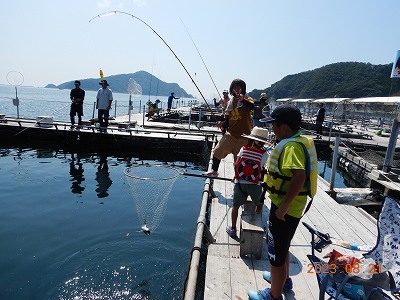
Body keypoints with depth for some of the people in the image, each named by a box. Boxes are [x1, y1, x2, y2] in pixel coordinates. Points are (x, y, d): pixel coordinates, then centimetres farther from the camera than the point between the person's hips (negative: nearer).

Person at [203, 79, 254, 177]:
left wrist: (243, 100, -47)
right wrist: (223, 124, -6)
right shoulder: (230, 102, 9)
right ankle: (214, 170, 22)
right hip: (231, 134, 4)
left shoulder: (247, 100, -5)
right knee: (217, 151, 2)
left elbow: (252, 106, -30)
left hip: (243, 136, -4)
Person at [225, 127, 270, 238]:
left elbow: (236, 165, -2)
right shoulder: (264, 154, -8)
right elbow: (263, 170, -5)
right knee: (259, 205, 24)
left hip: (239, 183, 2)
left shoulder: (243, 149, -4)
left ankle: (233, 229, 27)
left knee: (235, 206, 18)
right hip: (255, 184, -1)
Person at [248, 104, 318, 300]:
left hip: (285, 208, -10)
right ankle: (283, 278, 50)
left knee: (276, 249, 6)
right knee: (281, 245, 28)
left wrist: (284, 206, -31)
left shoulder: (291, 146, -24)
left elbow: (299, 176, -38)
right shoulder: (301, 141, 6)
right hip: (292, 206, 10)